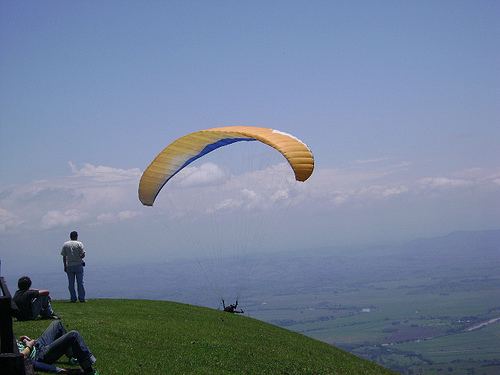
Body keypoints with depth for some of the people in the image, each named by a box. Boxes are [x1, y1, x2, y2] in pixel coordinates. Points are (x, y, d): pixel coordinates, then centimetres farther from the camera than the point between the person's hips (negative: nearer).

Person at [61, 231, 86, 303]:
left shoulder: (65, 244, 4)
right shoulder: (79, 244, -3)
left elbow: (64, 256, 3)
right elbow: (83, 254, -10)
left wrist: (65, 266, 8)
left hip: (69, 266, 2)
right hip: (78, 265, -2)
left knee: (71, 283, 5)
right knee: (80, 282, 2)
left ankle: (73, 298, 3)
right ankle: (81, 298, 0)